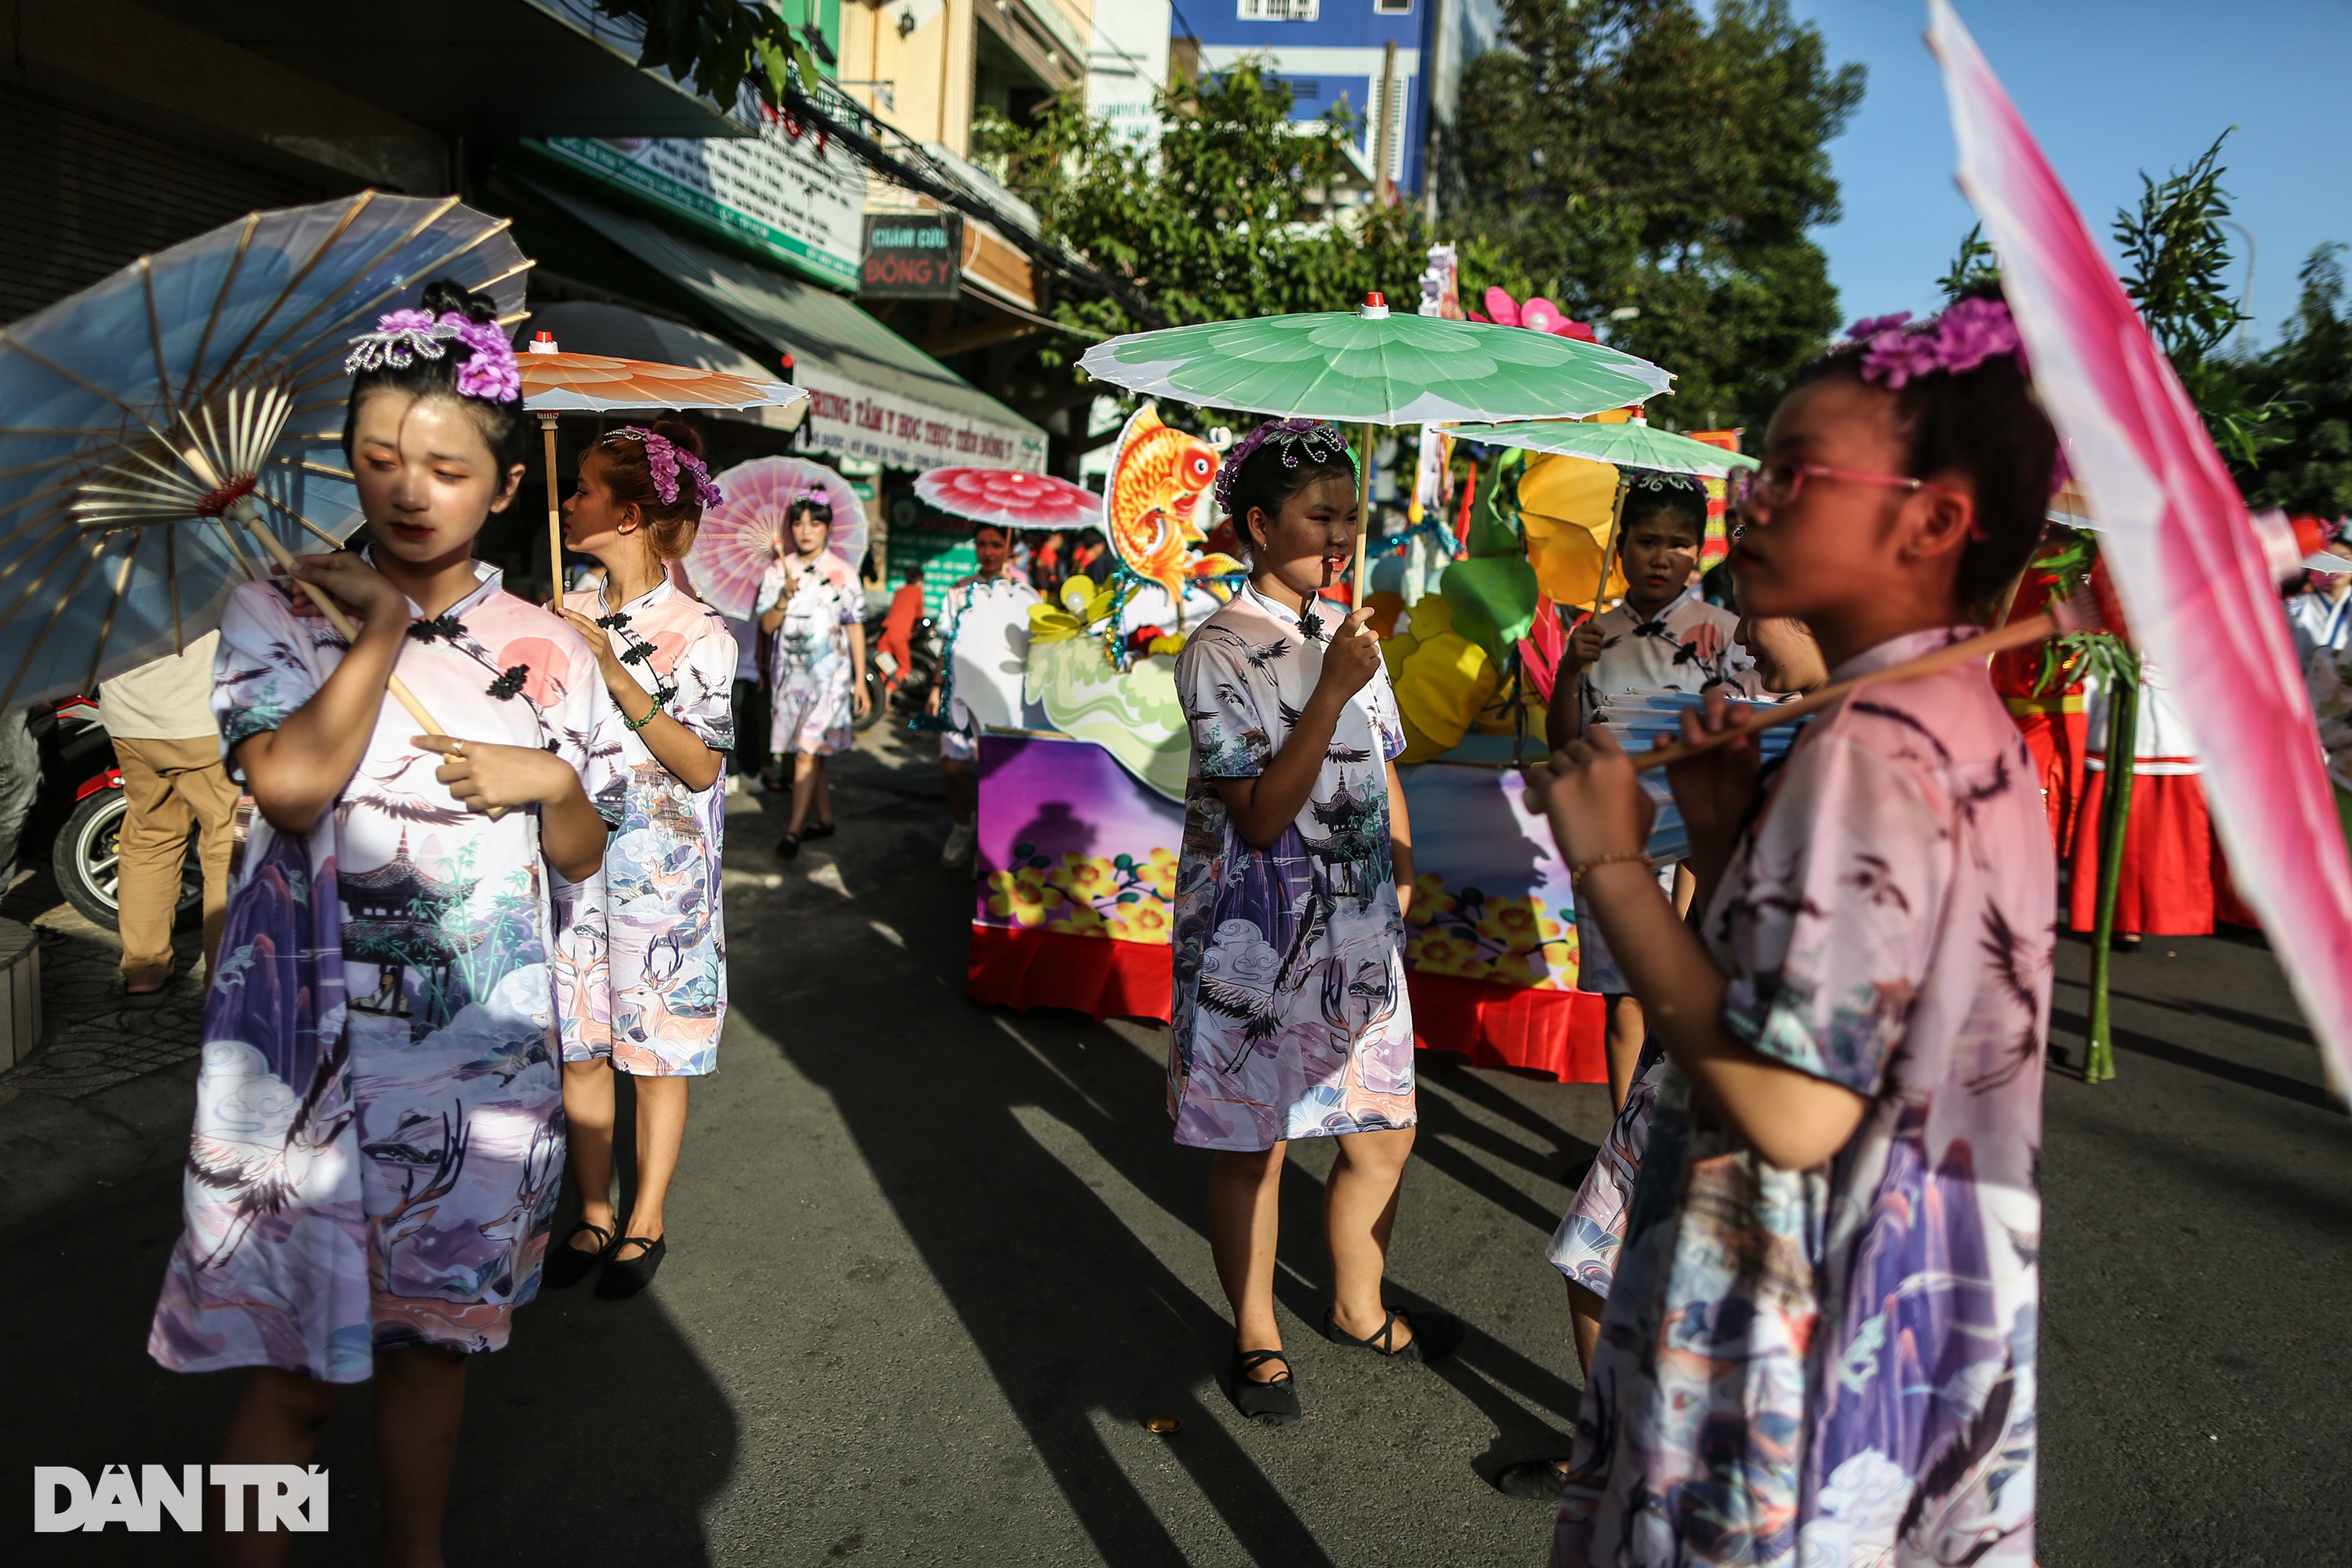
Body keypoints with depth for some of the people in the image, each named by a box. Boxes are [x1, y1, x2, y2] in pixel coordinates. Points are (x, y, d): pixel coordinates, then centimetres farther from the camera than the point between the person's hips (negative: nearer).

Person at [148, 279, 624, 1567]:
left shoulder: (545, 651, 4)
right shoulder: (278, 612, -1)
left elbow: (582, 858, 9)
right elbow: (290, 782, -20)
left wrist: (549, 781, -11)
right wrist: (384, 625, -12)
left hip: (480, 1056, 3)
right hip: (305, 1053, -2)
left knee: (431, 1339, 17)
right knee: (294, 1371, 4)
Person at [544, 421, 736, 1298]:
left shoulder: (697, 632, -11)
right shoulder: (571, 618, 5)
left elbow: (702, 766, -16)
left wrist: (619, 677, -24)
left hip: (659, 872, -5)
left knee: (655, 1053, 7)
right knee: (580, 1048, 13)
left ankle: (646, 1222, 24)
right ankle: (593, 1216, 29)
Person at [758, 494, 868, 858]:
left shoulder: (842, 573, -2)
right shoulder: (778, 571, 5)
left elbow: (856, 629, 1)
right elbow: (767, 625, 2)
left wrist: (860, 681, 0)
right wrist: (785, 598, -17)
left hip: (828, 672, -4)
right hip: (789, 672, 4)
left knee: (808, 750, -10)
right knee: (811, 751, 11)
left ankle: (794, 830, -6)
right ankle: (825, 819, 25)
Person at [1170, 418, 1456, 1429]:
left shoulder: (1347, 634, 9)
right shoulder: (1221, 649, -13)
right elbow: (1259, 818, -20)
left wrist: (1403, 887, 14)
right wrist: (1332, 691, -24)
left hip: (1361, 935, 7)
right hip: (1259, 940, -6)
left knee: (1384, 1130, 15)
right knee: (1252, 1146, 8)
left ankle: (1357, 1307, 39)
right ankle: (1258, 1338, 29)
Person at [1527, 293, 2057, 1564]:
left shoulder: (1868, 748, -22)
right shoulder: (1970, 729, 7)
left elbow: (1792, 1108, -27)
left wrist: (1609, 862, -21)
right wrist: (1721, 832, 0)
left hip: (1818, 1335, -9)